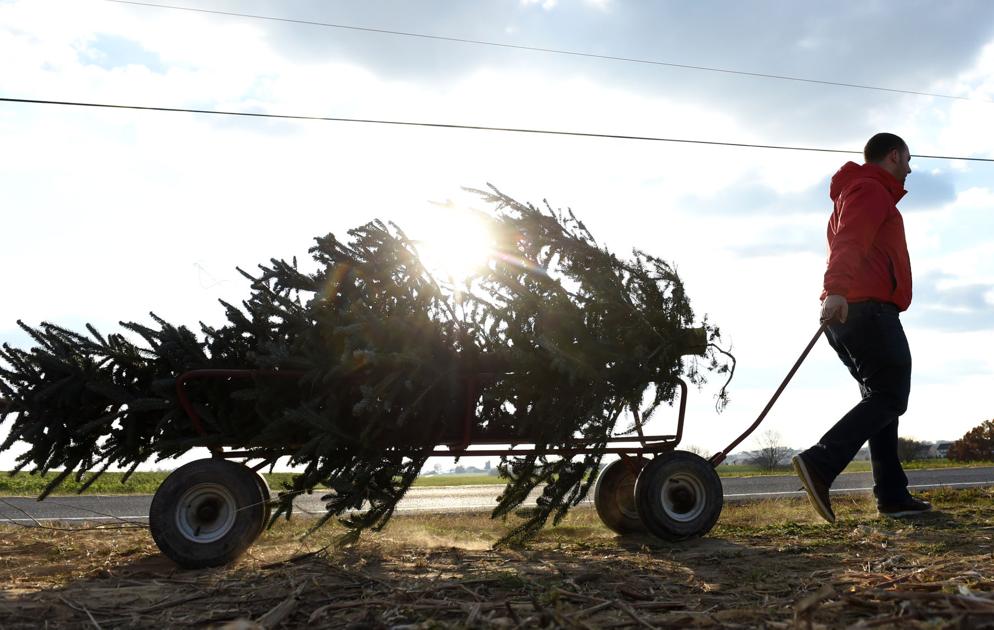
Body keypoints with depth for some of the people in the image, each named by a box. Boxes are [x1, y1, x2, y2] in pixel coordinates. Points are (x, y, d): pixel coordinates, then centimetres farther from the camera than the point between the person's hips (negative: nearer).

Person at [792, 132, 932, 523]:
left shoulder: (853, 192, 31)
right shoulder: (872, 190, -2)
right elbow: (849, 242, -20)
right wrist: (837, 290, -35)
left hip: (845, 313, 10)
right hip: (869, 309, -10)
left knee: (880, 399, 9)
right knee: (890, 397, -12)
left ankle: (892, 495, 7)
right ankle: (820, 463, -26)